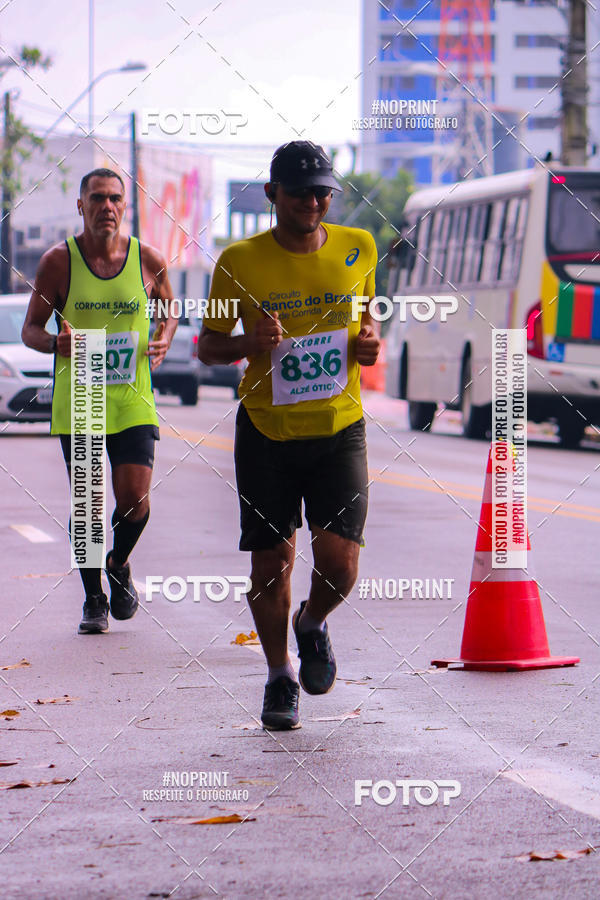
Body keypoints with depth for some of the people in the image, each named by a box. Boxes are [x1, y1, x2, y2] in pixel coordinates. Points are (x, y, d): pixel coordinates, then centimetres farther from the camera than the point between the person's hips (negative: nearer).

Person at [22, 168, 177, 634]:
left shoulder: (149, 260, 0)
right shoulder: (58, 261, -4)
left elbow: (169, 310, 18)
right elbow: (30, 329, 1)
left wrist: (163, 340, -4)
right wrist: (57, 343, -21)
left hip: (132, 398, 1)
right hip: (76, 400, -1)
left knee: (135, 499, -8)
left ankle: (119, 565, 25)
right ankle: (94, 598, 18)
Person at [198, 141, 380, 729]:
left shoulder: (358, 250, 2)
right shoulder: (240, 262, -6)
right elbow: (208, 346, 2)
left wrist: (367, 343, -2)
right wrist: (248, 343, -19)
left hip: (339, 426, 1)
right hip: (266, 431, -1)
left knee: (339, 562, -9)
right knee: (270, 564, 4)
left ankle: (313, 626, 26)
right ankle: (279, 677, 27)